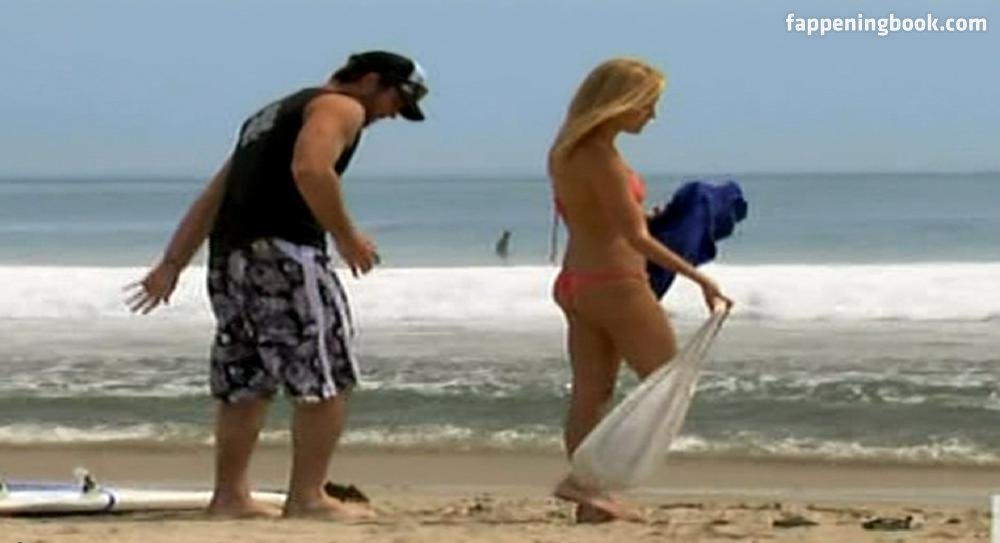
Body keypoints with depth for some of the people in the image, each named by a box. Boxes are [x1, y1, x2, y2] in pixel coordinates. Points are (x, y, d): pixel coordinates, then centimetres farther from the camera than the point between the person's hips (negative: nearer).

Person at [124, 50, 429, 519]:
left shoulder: (274, 115, 30)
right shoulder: (340, 107, 2)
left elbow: (212, 197, 25)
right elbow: (310, 169, -20)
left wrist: (172, 265, 21)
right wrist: (347, 236, -11)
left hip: (228, 256, 9)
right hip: (281, 253, -9)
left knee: (244, 383, 13)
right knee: (327, 378, -4)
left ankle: (230, 496, 13)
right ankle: (307, 497, -7)